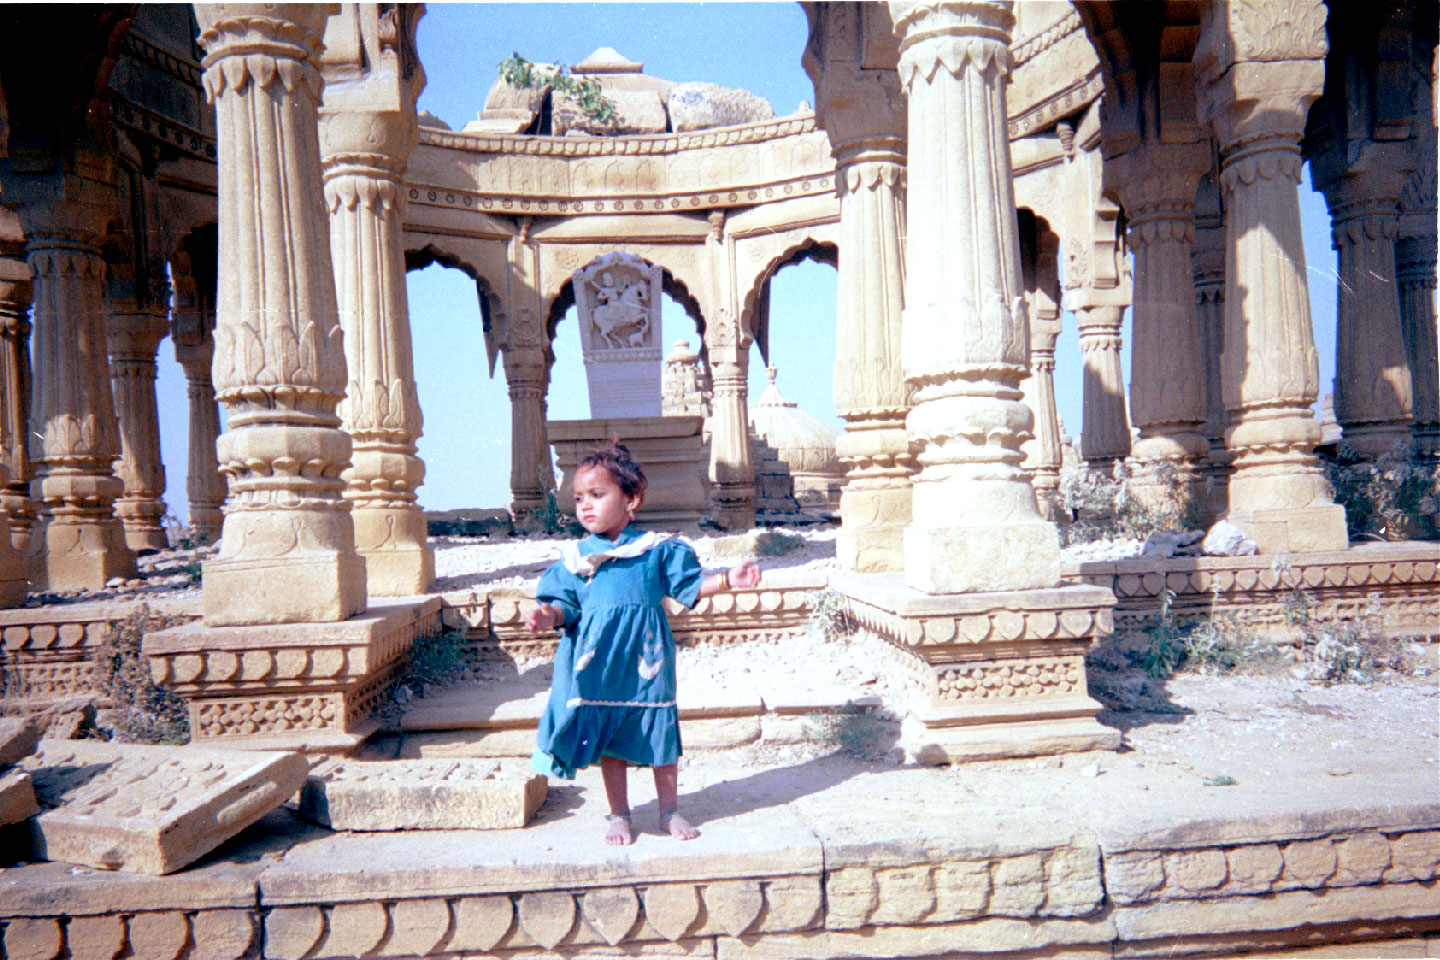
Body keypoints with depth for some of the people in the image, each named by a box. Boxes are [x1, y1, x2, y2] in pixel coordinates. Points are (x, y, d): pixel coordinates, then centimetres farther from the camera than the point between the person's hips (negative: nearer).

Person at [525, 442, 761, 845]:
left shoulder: (659, 548, -1)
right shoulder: (576, 556, 3)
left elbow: (690, 585, 4)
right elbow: (566, 602, 3)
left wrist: (728, 578, -7)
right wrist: (551, 615, -17)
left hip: (647, 652, -1)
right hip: (600, 658, 1)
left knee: (660, 731, 9)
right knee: (608, 738, 8)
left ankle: (669, 811, 27)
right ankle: (619, 816, 26)